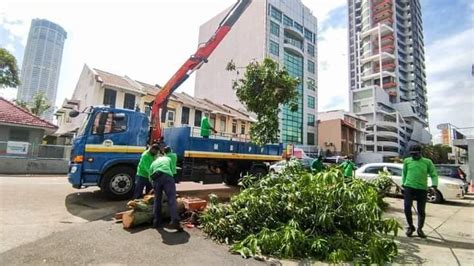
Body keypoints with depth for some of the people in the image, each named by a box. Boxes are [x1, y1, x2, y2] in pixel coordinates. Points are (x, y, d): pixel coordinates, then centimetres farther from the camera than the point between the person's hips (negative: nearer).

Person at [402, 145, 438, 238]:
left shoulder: (427, 162, 5)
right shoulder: (407, 161, 7)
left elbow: (434, 175, 4)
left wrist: (434, 185, -12)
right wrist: (403, 183, 11)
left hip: (422, 189, 0)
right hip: (409, 188, 0)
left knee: (421, 210, 7)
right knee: (407, 207, -7)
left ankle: (420, 229, 25)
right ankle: (411, 226, 15)